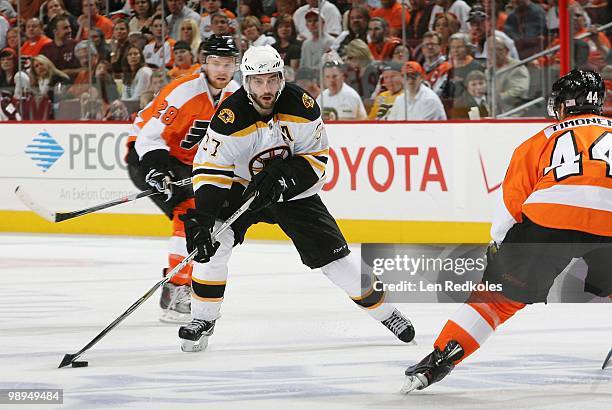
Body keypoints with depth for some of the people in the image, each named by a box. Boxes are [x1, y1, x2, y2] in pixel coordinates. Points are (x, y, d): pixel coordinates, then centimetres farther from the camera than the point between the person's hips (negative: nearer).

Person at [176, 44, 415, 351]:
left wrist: (281, 177, -28)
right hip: (242, 187, -1)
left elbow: (316, 157, -11)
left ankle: (384, 311, 17)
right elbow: (210, 170, -26)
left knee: (335, 255, -2)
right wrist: (202, 219, -38)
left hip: (294, 192, 1)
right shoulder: (231, 116, -26)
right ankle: (203, 320, -6)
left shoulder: (301, 105, -20)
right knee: (213, 242, -23)